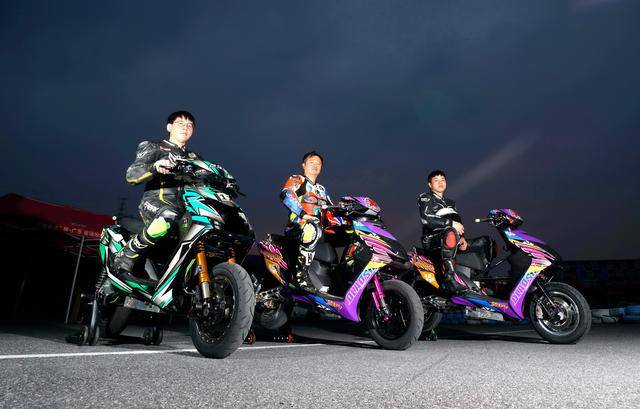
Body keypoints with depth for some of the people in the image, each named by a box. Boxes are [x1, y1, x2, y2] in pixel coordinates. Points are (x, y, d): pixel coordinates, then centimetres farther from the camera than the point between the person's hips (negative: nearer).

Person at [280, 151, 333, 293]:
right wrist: (303, 213, -25)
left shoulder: (322, 189, 30)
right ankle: (302, 273, -36)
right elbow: (286, 195, -12)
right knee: (314, 228, -38)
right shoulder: (296, 180, 9)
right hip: (298, 227, -7)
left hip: (320, 228, 7)